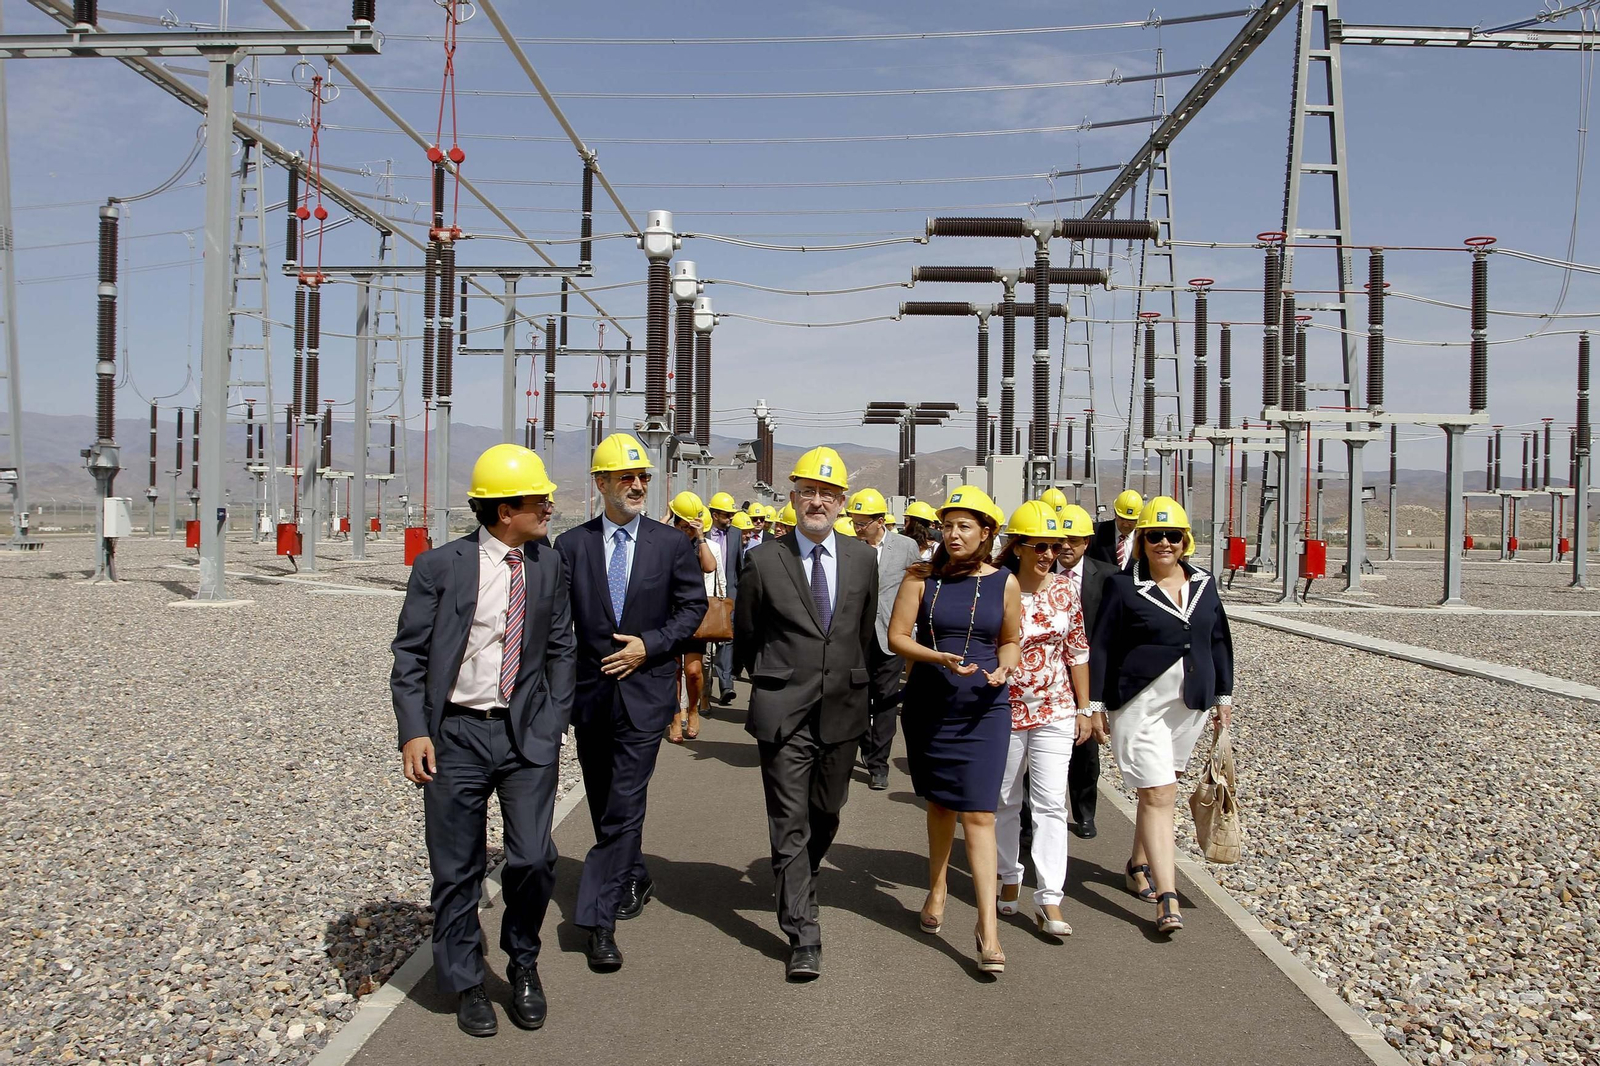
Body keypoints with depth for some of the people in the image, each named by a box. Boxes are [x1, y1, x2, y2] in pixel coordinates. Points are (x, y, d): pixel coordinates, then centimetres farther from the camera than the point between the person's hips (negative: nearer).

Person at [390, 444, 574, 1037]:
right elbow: (409, 655, -2)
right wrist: (414, 732, -10)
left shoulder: (550, 566, 5)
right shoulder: (440, 566, -5)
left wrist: (554, 722, 4)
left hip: (528, 734, 2)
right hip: (456, 734, -2)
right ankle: (467, 985, 28)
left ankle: (523, 965, 24)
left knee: (534, 860, -4)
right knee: (457, 870, 7)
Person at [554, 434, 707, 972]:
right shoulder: (571, 545, 1)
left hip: (645, 691, -2)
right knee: (605, 805, 16)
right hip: (590, 691, 3)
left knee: (623, 806, -8)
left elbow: (693, 606, 3)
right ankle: (634, 878, 39)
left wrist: (649, 644, -11)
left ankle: (599, 921, -2)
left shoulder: (672, 543, 0)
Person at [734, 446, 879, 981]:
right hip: (784, 714, -3)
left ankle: (795, 881, 43)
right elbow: (744, 636, 7)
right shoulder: (764, 561, -4)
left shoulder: (862, 558, 5)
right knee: (790, 826, -2)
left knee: (826, 815, 16)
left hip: (843, 711, 3)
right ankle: (803, 936, 4)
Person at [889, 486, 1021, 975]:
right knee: (940, 802, 18)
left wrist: (1004, 668, -8)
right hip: (929, 705, 1)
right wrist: (940, 658, -21)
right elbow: (897, 637, -5)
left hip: (984, 709, -1)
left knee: (978, 813, -8)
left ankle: (987, 925, -6)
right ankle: (937, 889, 40)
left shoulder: (1004, 583, 0)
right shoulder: (921, 576, -2)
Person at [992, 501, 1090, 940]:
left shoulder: (1065, 587, 1)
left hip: (1055, 711, 2)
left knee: (1051, 802, -3)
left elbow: (1078, 650, 9)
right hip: (1005, 710, -2)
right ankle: (1010, 878, 31)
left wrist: (1084, 708, 8)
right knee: (1006, 801, 12)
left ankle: (1049, 900, 0)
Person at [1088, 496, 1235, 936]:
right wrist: (1094, 703, -7)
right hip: (1139, 705, -5)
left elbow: (1218, 640, 16)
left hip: (1190, 704, 5)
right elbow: (1101, 647, -5)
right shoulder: (1124, 586, -6)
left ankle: (1139, 864, 32)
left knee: (1158, 788, 14)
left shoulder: (1203, 583, 8)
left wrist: (1223, 694, 16)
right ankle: (1167, 895, -10)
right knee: (1158, 794, -9)